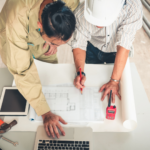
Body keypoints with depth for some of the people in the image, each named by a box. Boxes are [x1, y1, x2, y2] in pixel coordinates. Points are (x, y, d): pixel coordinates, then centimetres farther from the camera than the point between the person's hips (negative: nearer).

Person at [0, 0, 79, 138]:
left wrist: (54, 44, -21)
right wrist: (45, 113, -44)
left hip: (42, 43, 3)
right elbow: (23, 71, -43)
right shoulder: (17, 20, -47)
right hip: (13, 44, -2)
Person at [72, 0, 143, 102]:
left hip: (116, 53, 0)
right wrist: (80, 72, -38)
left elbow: (123, 46, -38)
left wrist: (115, 81, -37)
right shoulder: (82, 12, -33)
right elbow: (79, 45, -24)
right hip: (92, 49, 1)